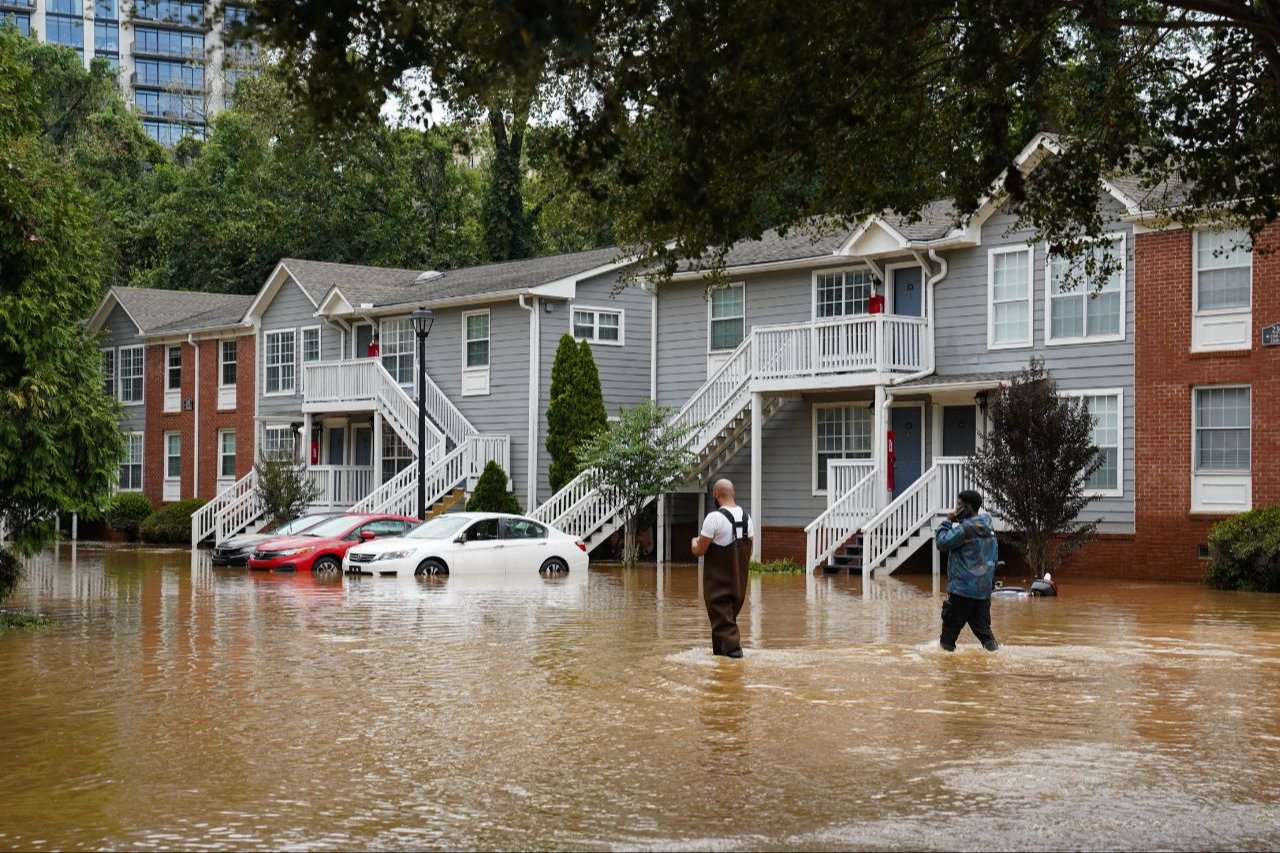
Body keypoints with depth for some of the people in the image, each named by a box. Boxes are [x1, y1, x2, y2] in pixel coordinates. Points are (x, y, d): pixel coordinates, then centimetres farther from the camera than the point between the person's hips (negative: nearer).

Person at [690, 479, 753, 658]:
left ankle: (732, 646, -7)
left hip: (719, 578, -7)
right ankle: (720, 648, 24)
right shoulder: (746, 516, 5)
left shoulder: (714, 517, -17)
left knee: (721, 614, 1)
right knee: (730, 613, 18)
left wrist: (695, 542, 8)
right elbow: (749, 550, 11)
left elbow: (699, 551, -13)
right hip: (739, 578, 7)